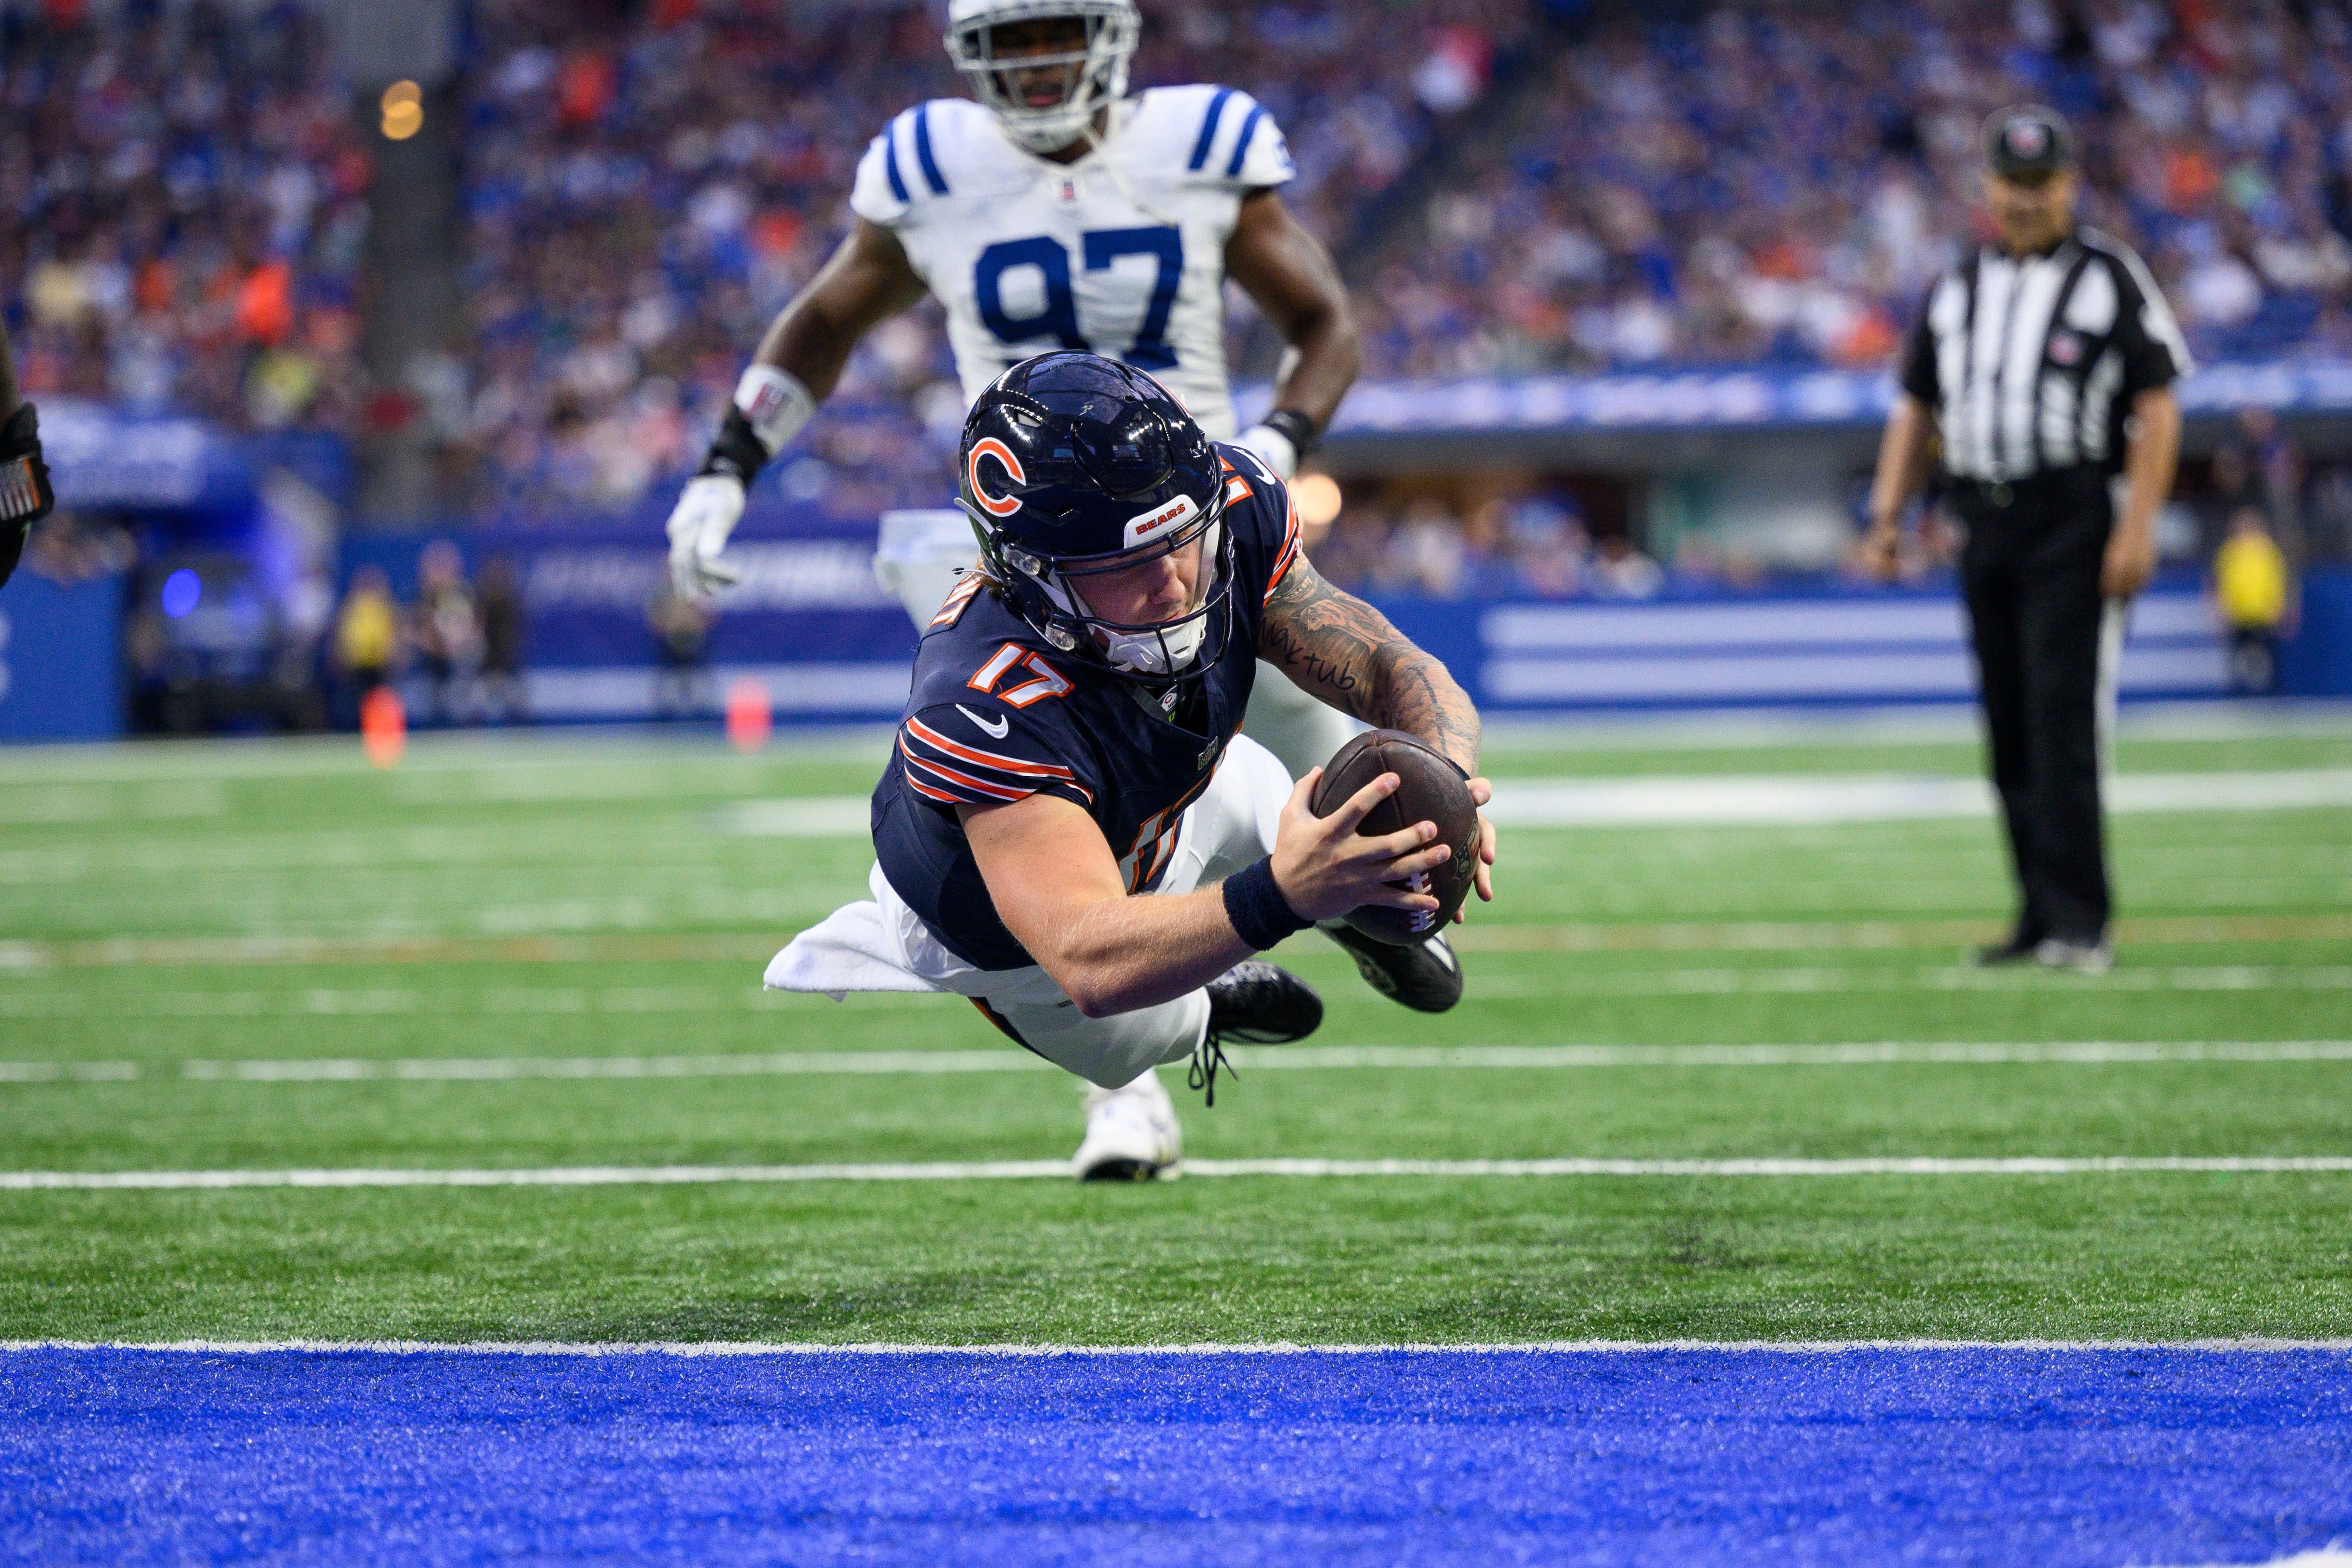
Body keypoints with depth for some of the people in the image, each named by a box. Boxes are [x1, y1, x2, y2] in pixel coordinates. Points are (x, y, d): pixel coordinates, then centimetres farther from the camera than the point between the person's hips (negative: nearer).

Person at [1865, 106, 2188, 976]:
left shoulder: (2111, 277, 0)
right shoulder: (1956, 288, 16)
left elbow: (2156, 407, -4)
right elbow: (1917, 408, 19)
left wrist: (2138, 527, -14)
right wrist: (1888, 514, 7)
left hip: (2074, 520, -6)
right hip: (1983, 524, 6)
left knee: (2063, 718, -13)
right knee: (2008, 731, 6)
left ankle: (2078, 924, -14)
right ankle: (2040, 918, 12)